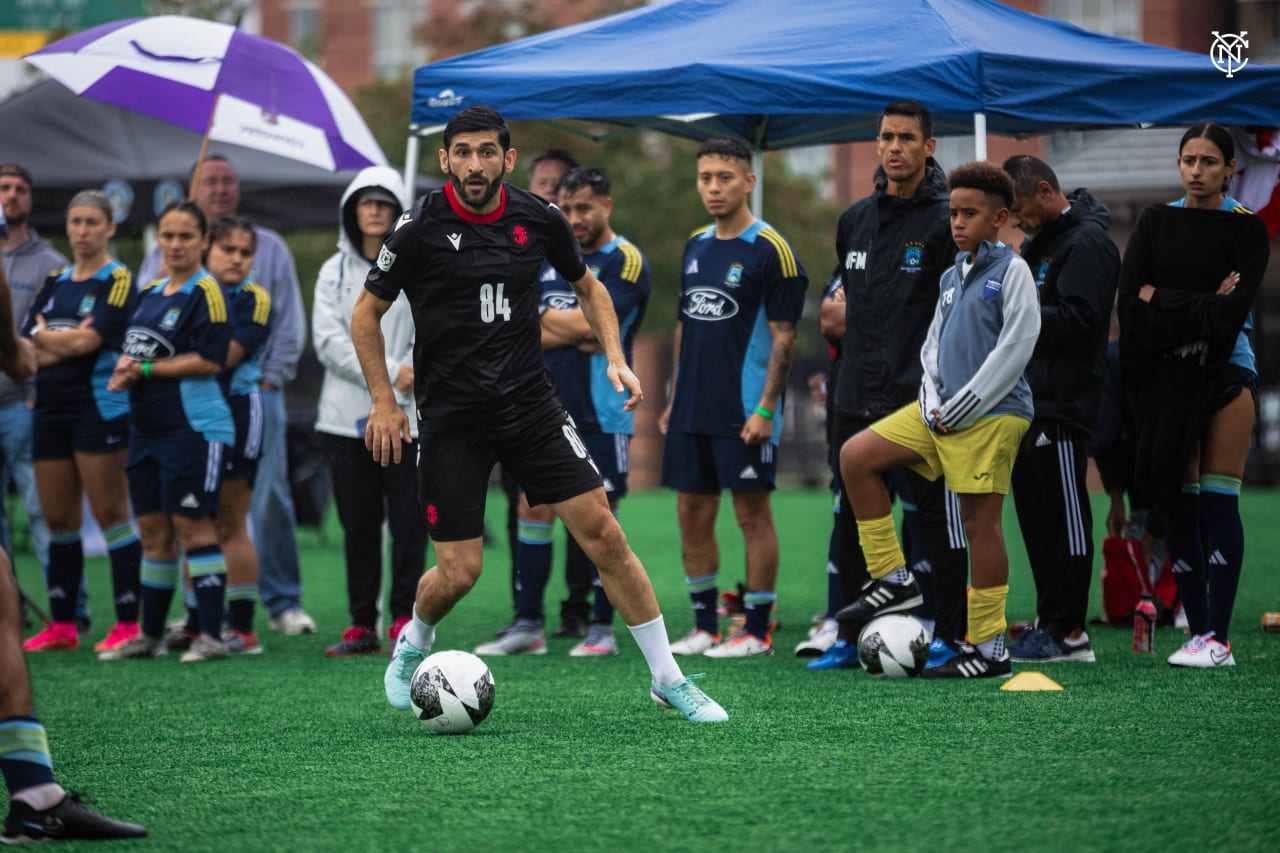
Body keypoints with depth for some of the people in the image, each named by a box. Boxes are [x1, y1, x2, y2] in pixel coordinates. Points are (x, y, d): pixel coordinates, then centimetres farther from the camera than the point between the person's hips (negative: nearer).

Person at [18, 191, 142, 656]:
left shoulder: (117, 281, -4)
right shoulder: (53, 284, 14)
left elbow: (88, 340, -15)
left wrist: (45, 337, 1)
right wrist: (68, 343, -9)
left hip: (99, 407, -6)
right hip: (51, 409, 6)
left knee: (111, 514, -6)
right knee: (58, 519, 8)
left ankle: (127, 623, -4)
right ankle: (61, 626, 14)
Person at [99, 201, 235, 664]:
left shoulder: (205, 291, -8)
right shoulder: (151, 292, 16)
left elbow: (209, 360, -16)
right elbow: (134, 346, 24)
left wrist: (145, 370, -13)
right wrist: (124, 371, 1)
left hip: (193, 425, -8)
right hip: (146, 426, 8)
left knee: (192, 524, -8)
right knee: (152, 530, 11)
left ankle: (212, 635, -4)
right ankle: (150, 635, 19)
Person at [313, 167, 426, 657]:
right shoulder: (334, 272, 13)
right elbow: (329, 341, 1)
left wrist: (409, 376, -14)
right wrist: (386, 373, -11)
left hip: (407, 418, -2)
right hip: (347, 417, 3)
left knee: (408, 521, -7)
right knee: (358, 525, 4)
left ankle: (405, 622, -2)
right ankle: (363, 626, 9)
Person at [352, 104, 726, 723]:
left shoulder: (538, 220, -1)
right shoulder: (421, 229, -10)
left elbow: (587, 287, 18)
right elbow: (366, 313, 2)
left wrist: (615, 359, 4)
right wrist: (384, 402, -2)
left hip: (530, 404, 3)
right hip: (450, 415, -3)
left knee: (603, 533, -6)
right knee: (459, 572, -5)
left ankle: (667, 678, 3)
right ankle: (413, 646, 30)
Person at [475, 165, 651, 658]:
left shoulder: (624, 261, -6)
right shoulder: (550, 258, 13)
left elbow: (591, 322, -18)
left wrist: (548, 319, -3)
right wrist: (576, 334, -10)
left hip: (600, 412, -6)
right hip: (548, 409, 6)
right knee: (533, 507, 3)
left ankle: (602, 628, 7)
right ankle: (528, 625, 8)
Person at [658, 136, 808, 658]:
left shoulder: (770, 251, -8)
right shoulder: (695, 247, 13)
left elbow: (783, 336, -11)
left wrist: (766, 408, -17)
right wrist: (674, 399, 16)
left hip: (744, 413, -7)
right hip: (693, 413, 7)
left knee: (752, 513, -2)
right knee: (692, 514, 8)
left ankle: (757, 630, 5)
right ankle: (704, 626, 17)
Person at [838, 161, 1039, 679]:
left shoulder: (1011, 271, -5)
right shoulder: (952, 277, 17)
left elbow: (1015, 346, -12)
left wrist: (961, 408, -13)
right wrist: (934, 402, 1)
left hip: (992, 414, -8)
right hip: (944, 411, 8)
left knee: (980, 520, -7)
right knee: (856, 456, 0)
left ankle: (988, 648, -1)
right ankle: (893, 580, 4)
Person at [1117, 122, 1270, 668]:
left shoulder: (1246, 228, 0)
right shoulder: (1154, 223, 9)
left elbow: (1232, 311, -14)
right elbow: (1130, 304, -3)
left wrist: (1163, 300, -10)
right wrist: (1202, 305, -12)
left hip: (1224, 368, -3)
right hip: (1164, 375, 3)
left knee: (1218, 501, -8)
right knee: (1178, 503, 2)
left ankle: (1218, 639, -9)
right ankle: (1197, 633, 7)